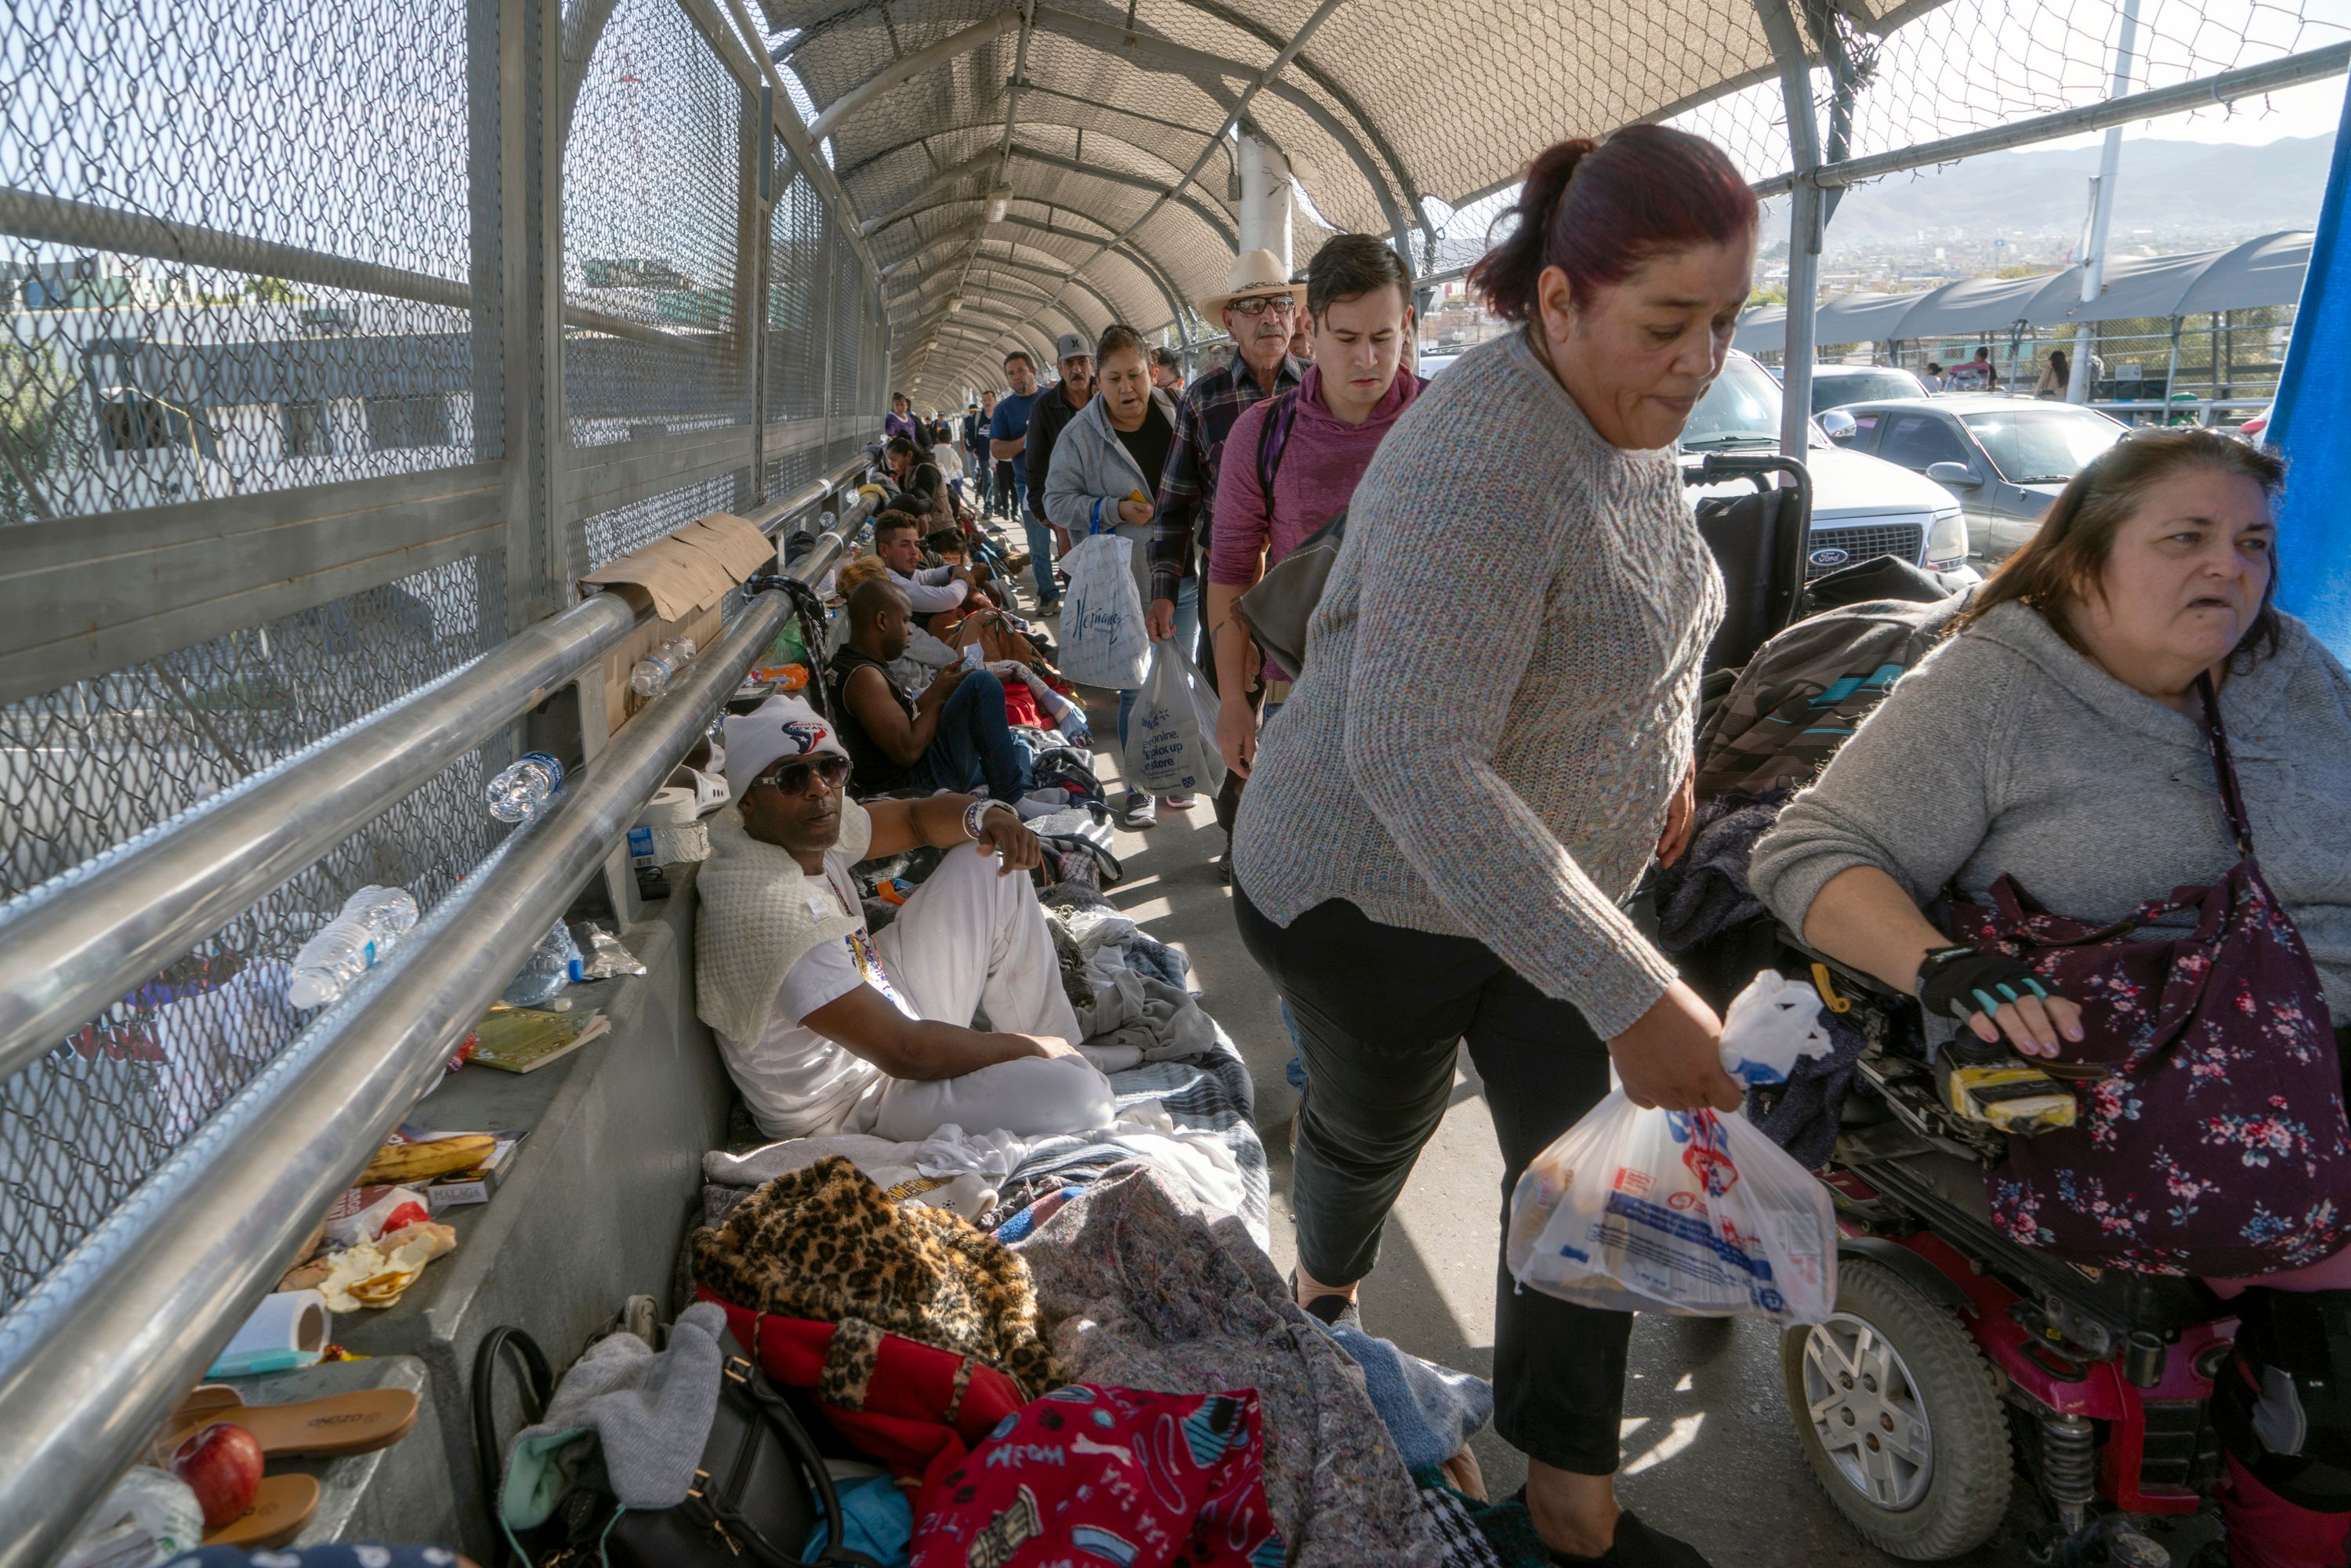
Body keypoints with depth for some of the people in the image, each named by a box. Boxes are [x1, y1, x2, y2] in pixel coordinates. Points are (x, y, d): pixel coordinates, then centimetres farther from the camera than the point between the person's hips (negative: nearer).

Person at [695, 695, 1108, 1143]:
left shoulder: (809, 829, -6)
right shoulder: (766, 911, -34)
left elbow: (915, 818, 12)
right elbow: (904, 1053, -32)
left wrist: (983, 815, -12)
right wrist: (1031, 1049, -17)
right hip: (859, 1105, -10)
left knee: (991, 865, 11)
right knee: (1074, 1095, -30)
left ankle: (1060, 1045, 15)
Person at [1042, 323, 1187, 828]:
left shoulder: (1178, 419, 2)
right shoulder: (1080, 434, -6)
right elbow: (1057, 501, -4)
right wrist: (1114, 510, -16)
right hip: (1122, 583, -3)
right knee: (1136, 685, 1)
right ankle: (1138, 785, 15)